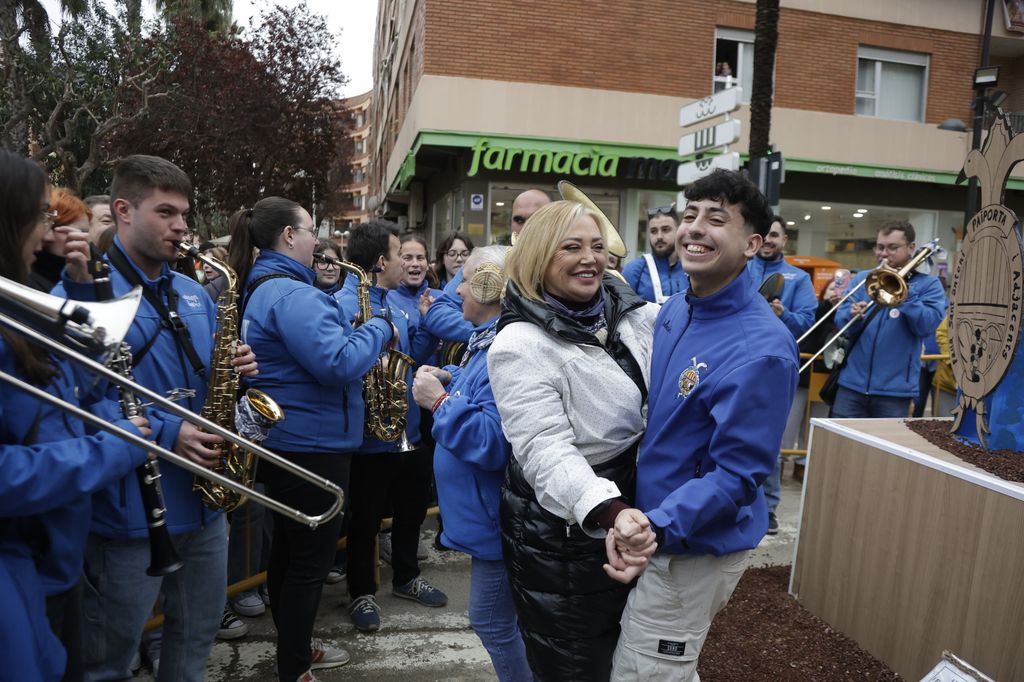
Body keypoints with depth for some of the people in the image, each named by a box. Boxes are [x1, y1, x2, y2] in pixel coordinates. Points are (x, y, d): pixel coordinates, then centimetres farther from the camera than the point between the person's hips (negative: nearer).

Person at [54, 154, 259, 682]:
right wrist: (164, 433, -25)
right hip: (130, 510, -6)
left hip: (202, 497, 7)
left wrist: (235, 368, -5)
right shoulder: (84, 293, -13)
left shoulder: (194, 294, 9)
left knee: (198, 633, 22)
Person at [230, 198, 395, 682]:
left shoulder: (263, 288, 13)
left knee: (290, 549, 20)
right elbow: (339, 365, -30)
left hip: (287, 439, 11)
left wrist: (357, 332, 6)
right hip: (311, 444, -11)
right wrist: (378, 328, -14)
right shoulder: (292, 294, -21)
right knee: (311, 560, 3)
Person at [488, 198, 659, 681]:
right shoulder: (520, 344, -21)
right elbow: (545, 451, -31)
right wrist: (607, 510, -45)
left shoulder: (632, 314, -1)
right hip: (562, 536, -6)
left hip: (632, 513, 7)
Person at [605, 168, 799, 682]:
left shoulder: (761, 349, -25)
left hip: (697, 544, -8)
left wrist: (655, 526, -37)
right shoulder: (673, 311, 1)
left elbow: (737, 474, -25)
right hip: (655, 528, 8)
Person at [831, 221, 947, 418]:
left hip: (894, 389, -2)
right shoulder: (862, 278, 11)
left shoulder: (928, 284, 4)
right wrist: (852, 315, -19)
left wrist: (904, 292, -17)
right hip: (852, 384, 2)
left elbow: (928, 326, -11)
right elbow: (840, 321, 3)